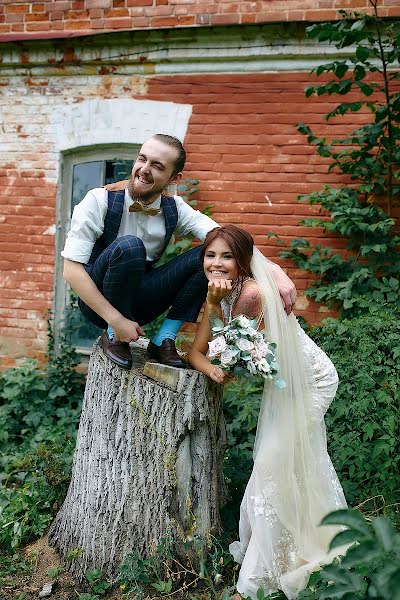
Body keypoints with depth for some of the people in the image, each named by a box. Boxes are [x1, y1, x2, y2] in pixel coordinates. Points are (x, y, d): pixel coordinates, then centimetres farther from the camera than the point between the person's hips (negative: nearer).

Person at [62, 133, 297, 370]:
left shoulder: (175, 209, -6)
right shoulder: (100, 200, -17)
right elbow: (72, 269, -19)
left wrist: (274, 269, -33)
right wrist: (116, 320, -25)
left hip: (139, 302, 4)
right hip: (98, 301, -4)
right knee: (129, 245, -34)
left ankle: (164, 340, -9)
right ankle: (113, 337, -14)